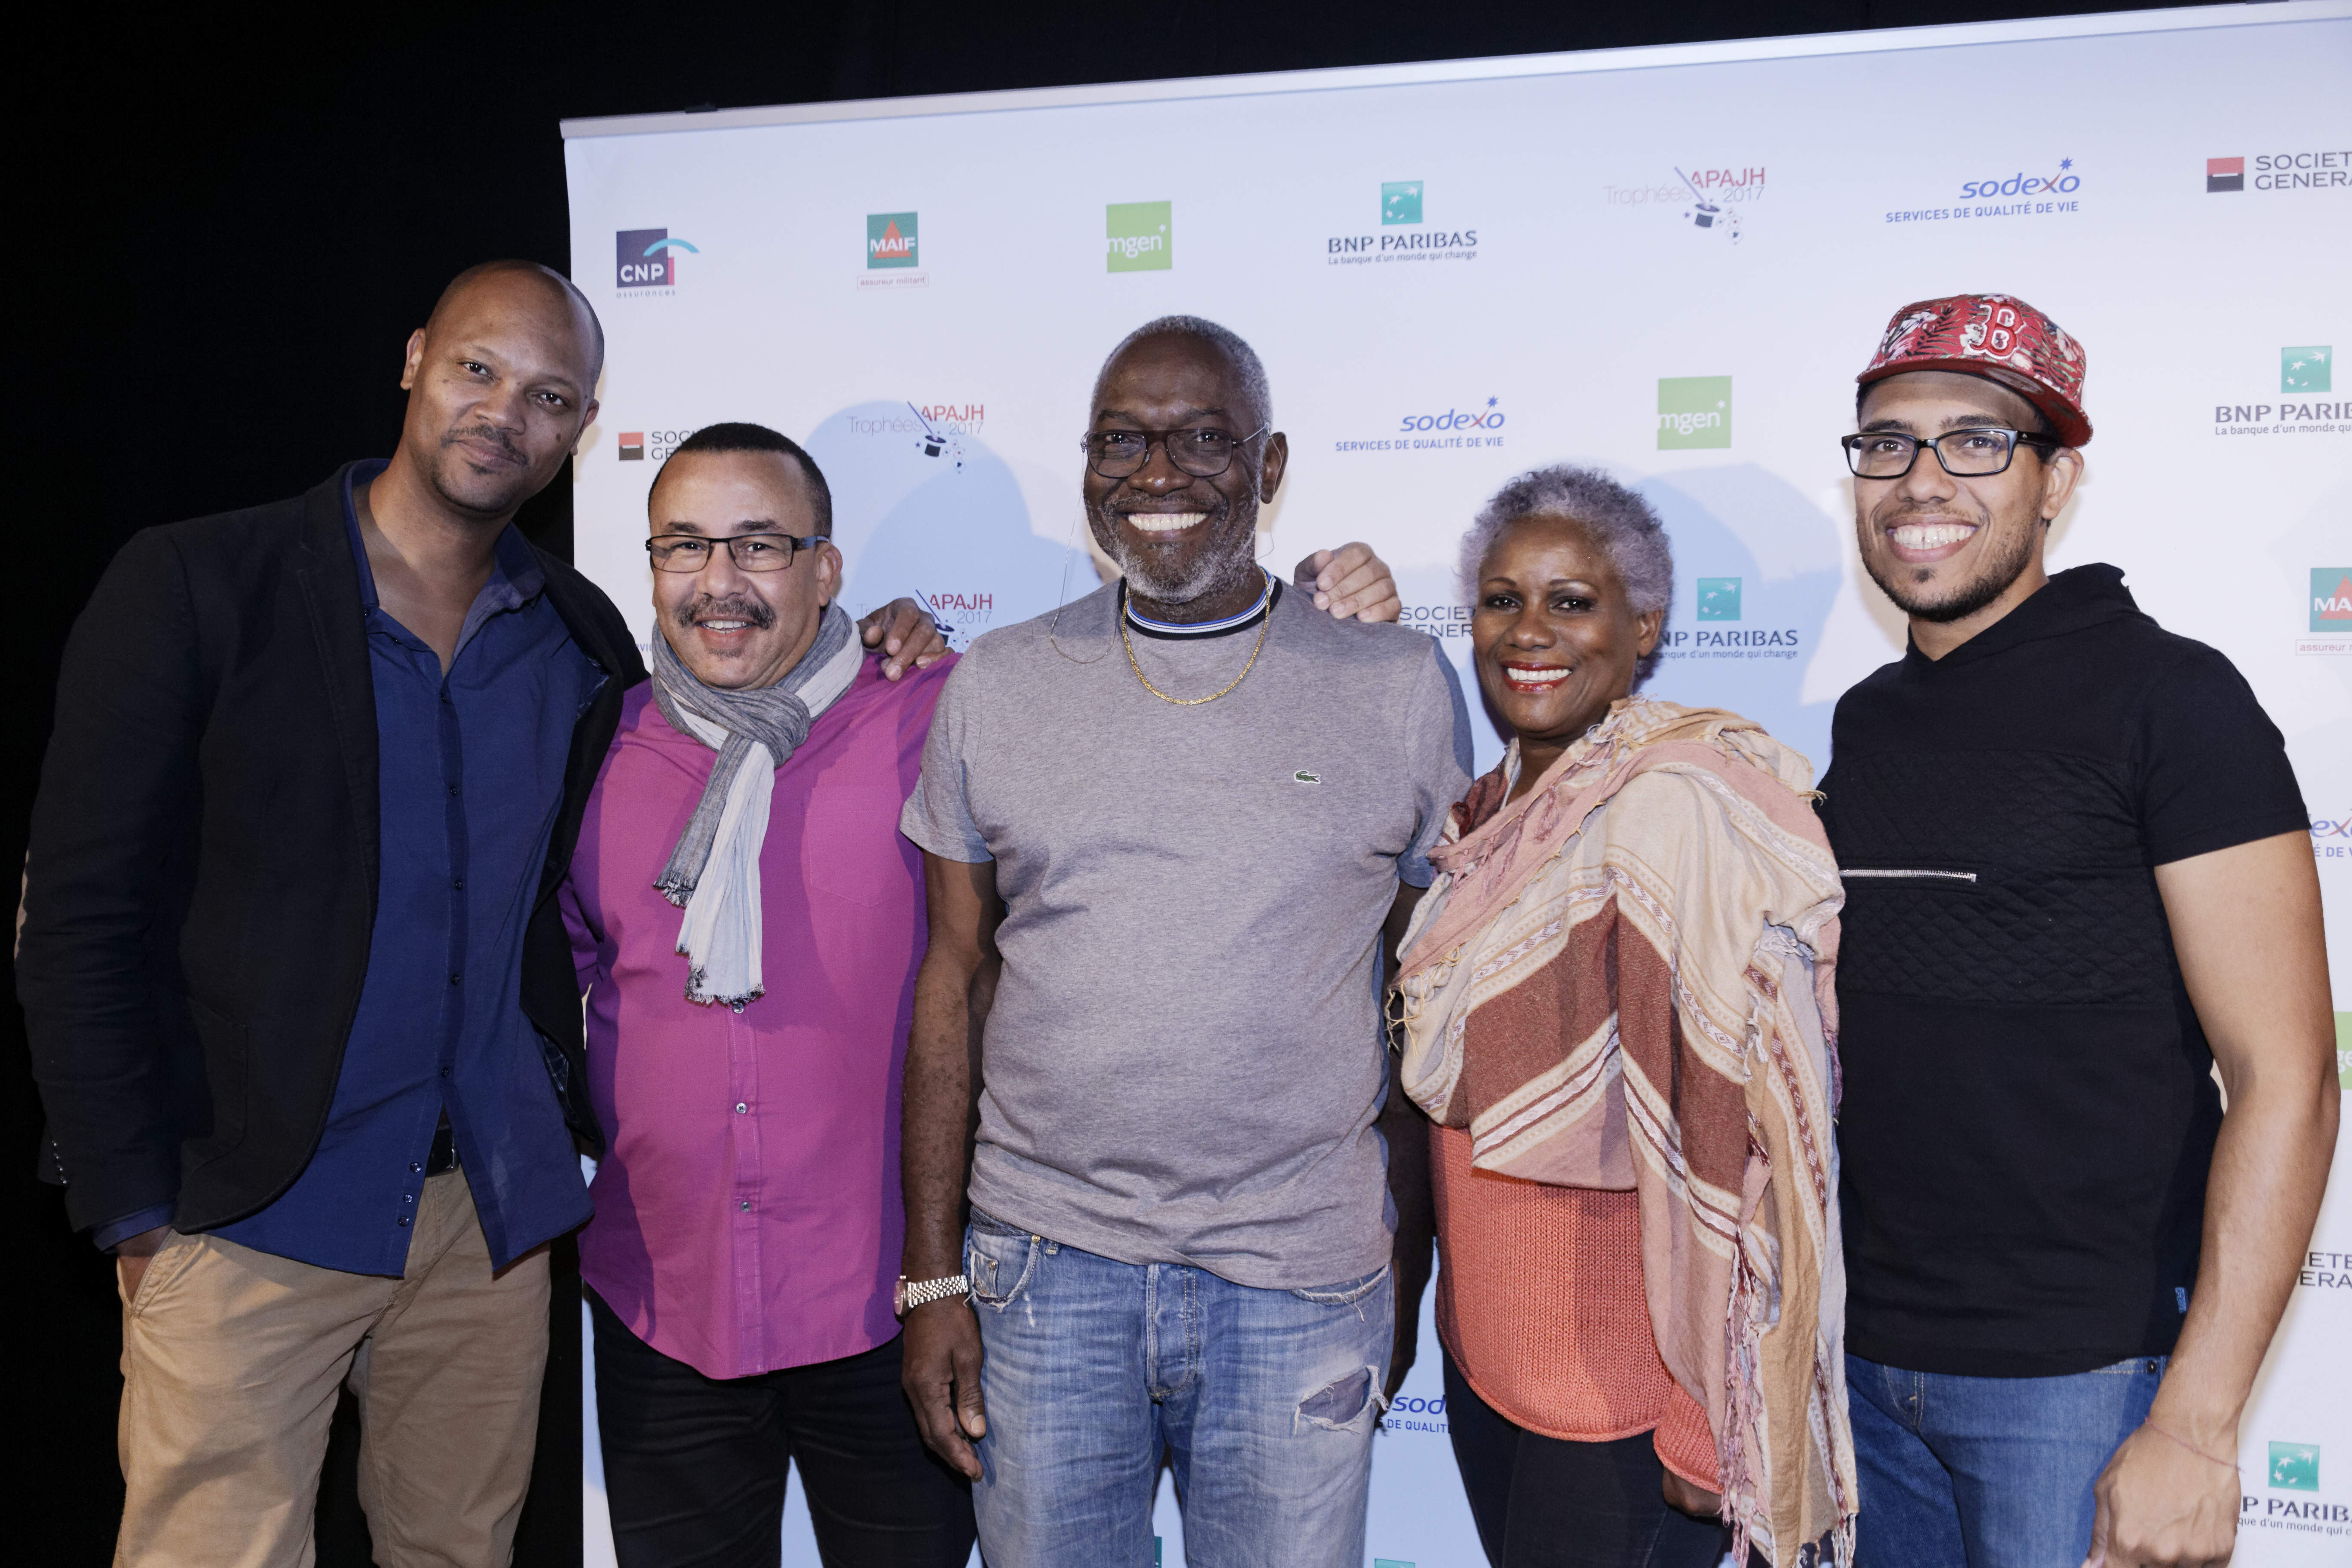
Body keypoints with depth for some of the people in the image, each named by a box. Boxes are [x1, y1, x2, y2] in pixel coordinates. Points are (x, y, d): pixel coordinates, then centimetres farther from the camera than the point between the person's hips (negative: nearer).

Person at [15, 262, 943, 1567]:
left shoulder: (583, 638, 7)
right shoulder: (196, 587, -6)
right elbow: (82, 914, -6)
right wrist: (135, 1207, -10)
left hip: (491, 1210, 4)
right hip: (248, 1213, -4)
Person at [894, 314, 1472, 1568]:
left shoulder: (1402, 690, -1)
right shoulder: (995, 689, 3)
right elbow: (954, 981, 5)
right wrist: (931, 1278, 3)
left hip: (1301, 1287, -1)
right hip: (1043, 1269, 1)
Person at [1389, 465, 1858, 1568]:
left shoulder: (1675, 805, -20)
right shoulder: (1491, 811, 6)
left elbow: (1735, 1122, -22)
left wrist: (1711, 1418, -20)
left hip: (1624, 1395, -7)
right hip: (1485, 1353, 7)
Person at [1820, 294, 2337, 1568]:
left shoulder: (2165, 697, -10)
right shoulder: (1868, 721, 8)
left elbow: (2285, 1081, -15)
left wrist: (2194, 1430, -18)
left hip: (2082, 1376, -5)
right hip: (1864, 1356, 6)